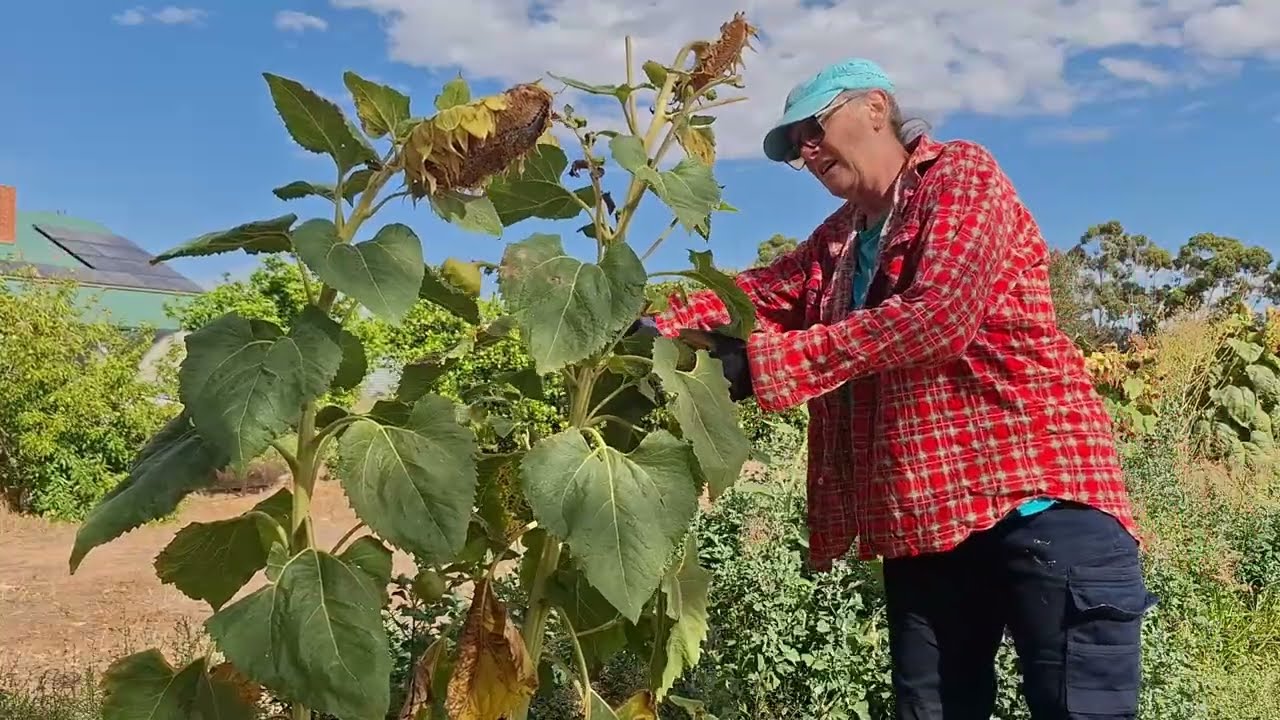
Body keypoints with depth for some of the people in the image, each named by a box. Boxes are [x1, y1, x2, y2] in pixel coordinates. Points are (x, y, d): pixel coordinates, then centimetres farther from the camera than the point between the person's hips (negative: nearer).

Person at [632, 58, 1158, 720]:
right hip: (922, 515, 8)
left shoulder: (962, 175, -2)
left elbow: (936, 315, -18)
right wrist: (658, 328, -9)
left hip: (1037, 494, -7)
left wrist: (763, 361, -20)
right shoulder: (840, 238, 23)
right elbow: (757, 291, 10)